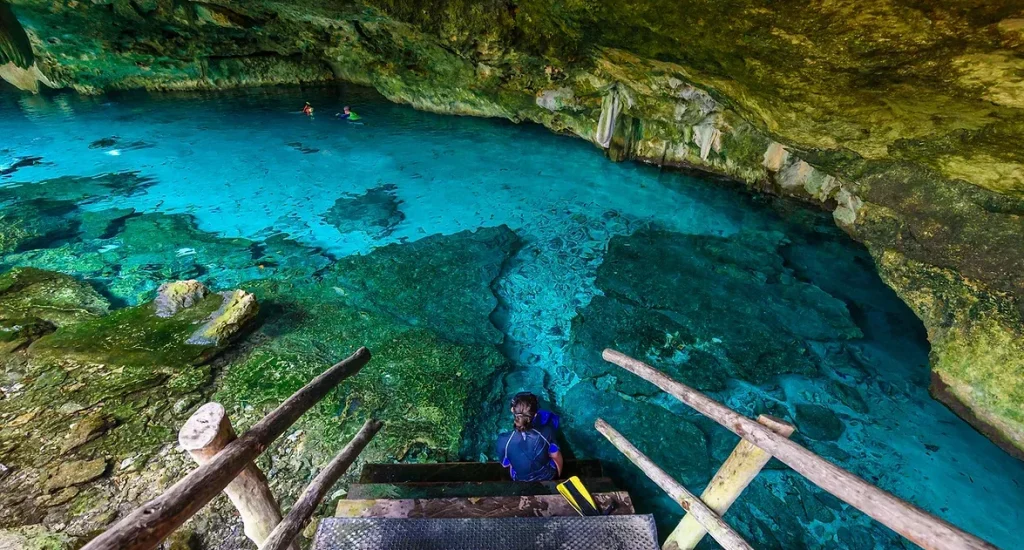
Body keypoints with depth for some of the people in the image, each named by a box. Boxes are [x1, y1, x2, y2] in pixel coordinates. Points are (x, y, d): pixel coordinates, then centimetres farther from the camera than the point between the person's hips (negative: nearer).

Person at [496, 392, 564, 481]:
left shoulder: (503, 440, -36)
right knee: (550, 416, 11)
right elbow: (556, 456, -15)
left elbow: (505, 464, -12)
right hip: (548, 477, -1)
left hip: (521, 480, 1)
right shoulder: (546, 433, -37)